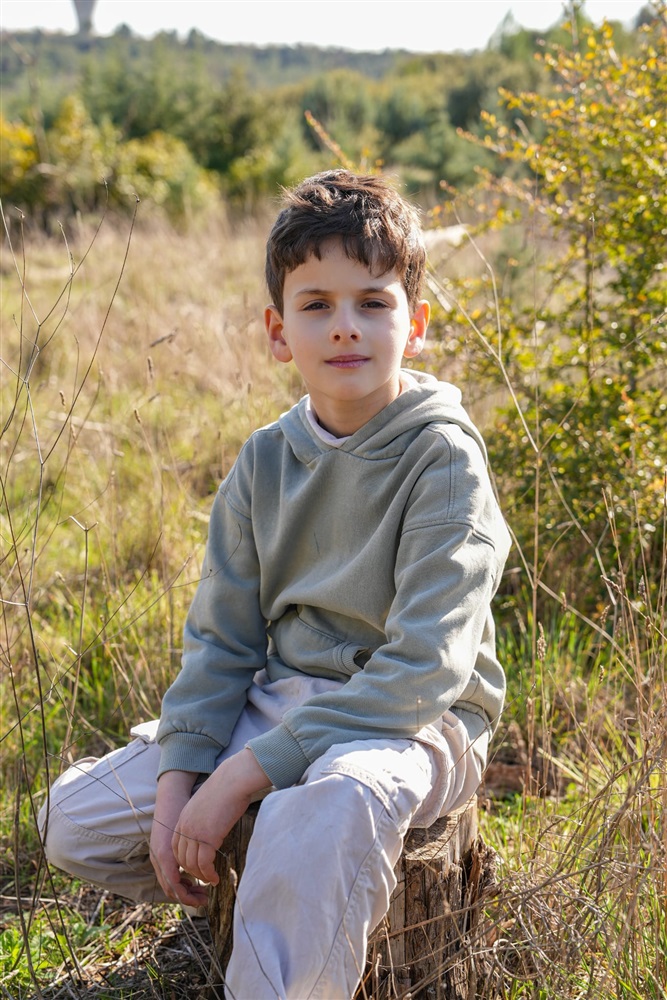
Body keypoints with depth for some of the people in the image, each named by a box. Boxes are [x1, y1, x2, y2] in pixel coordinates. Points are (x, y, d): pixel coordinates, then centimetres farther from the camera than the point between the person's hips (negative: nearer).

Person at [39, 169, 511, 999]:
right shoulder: (265, 463, 3)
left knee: (336, 798, -42)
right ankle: (278, 902, 15)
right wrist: (178, 780, -9)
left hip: (411, 721, -6)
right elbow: (221, 636, 7)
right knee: (75, 821, 0)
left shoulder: (443, 458, -15)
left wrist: (247, 773, -25)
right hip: (277, 700, 7)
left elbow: (424, 665, -22)